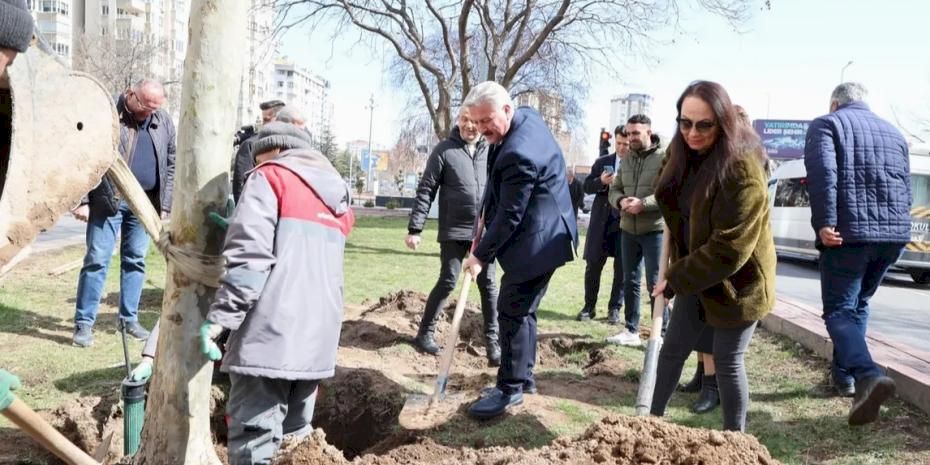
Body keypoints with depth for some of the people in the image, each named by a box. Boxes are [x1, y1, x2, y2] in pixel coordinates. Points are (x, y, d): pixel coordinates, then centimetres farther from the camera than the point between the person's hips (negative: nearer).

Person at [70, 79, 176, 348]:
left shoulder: (164, 122, 5)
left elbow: (171, 164, 10)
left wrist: (165, 204, 5)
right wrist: (82, 200, -12)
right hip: (108, 200, -4)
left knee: (135, 260, 10)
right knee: (97, 260, -1)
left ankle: (129, 319, 21)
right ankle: (84, 323, 7)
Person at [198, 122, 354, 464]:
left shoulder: (270, 178, 2)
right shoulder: (336, 195, 23)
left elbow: (249, 257, -12)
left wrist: (219, 317, -12)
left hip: (271, 334, -7)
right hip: (318, 337, 7)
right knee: (295, 436, 16)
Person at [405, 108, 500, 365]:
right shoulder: (444, 150, -4)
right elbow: (426, 190, -5)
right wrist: (414, 228, -9)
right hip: (454, 231, -3)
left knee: (488, 284, 4)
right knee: (448, 281, -2)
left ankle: (492, 340, 12)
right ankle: (425, 333, 14)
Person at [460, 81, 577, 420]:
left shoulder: (518, 154, -28)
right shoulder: (527, 115, 3)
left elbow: (510, 216, -22)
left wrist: (482, 255, -11)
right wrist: (486, 217, 11)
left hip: (536, 242, -11)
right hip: (540, 235, 11)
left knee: (513, 312, -4)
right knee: (522, 310, 17)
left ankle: (511, 388, 6)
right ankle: (523, 377, 29)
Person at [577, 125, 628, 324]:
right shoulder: (602, 162, 9)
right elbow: (587, 186, 6)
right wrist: (601, 181, -13)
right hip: (602, 222, 3)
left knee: (622, 269, 6)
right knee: (593, 266, 6)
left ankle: (614, 308, 18)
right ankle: (589, 306, 19)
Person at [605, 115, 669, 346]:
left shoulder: (664, 159, -8)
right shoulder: (626, 160, 13)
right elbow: (614, 190, 12)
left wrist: (643, 204, -24)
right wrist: (620, 201, -10)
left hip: (654, 230, -6)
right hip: (628, 230, 6)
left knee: (655, 283, -1)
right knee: (630, 281, 12)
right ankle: (631, 330, 21)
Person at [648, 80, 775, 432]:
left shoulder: (742, 168, -25)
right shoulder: (685, 154, -1)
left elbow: (729, 248, -27)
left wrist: (675, 280, -20)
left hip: (736, 281, -7)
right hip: (696, 275, 7)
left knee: (727, 362, 5)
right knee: (671, 350, 15)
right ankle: (653, 420, 31)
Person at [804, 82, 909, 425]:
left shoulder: (826, 124, 3)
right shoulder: (893, 132, 22)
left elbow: (823, 174, -13)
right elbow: (906, 188, 23)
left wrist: (824, 224, -18)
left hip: (850, 232, -6)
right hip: (894, 232, 6)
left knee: (839, 310, -3)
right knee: (858, 304, 21)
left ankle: (868, 375, -25)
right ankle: (844, 374, 26)